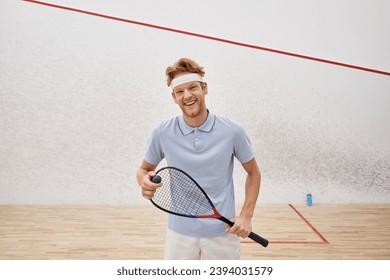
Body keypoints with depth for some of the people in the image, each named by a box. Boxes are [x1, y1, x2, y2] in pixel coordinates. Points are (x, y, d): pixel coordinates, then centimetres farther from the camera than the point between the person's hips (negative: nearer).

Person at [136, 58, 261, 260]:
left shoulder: (233, 131, -10)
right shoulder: (162, 133, -8)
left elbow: (253, 172, 3)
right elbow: (144, 169, 7)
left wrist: (246, 216, -6)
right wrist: (145, 182, -17)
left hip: (222, 232, 0)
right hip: (180, 232, 0)